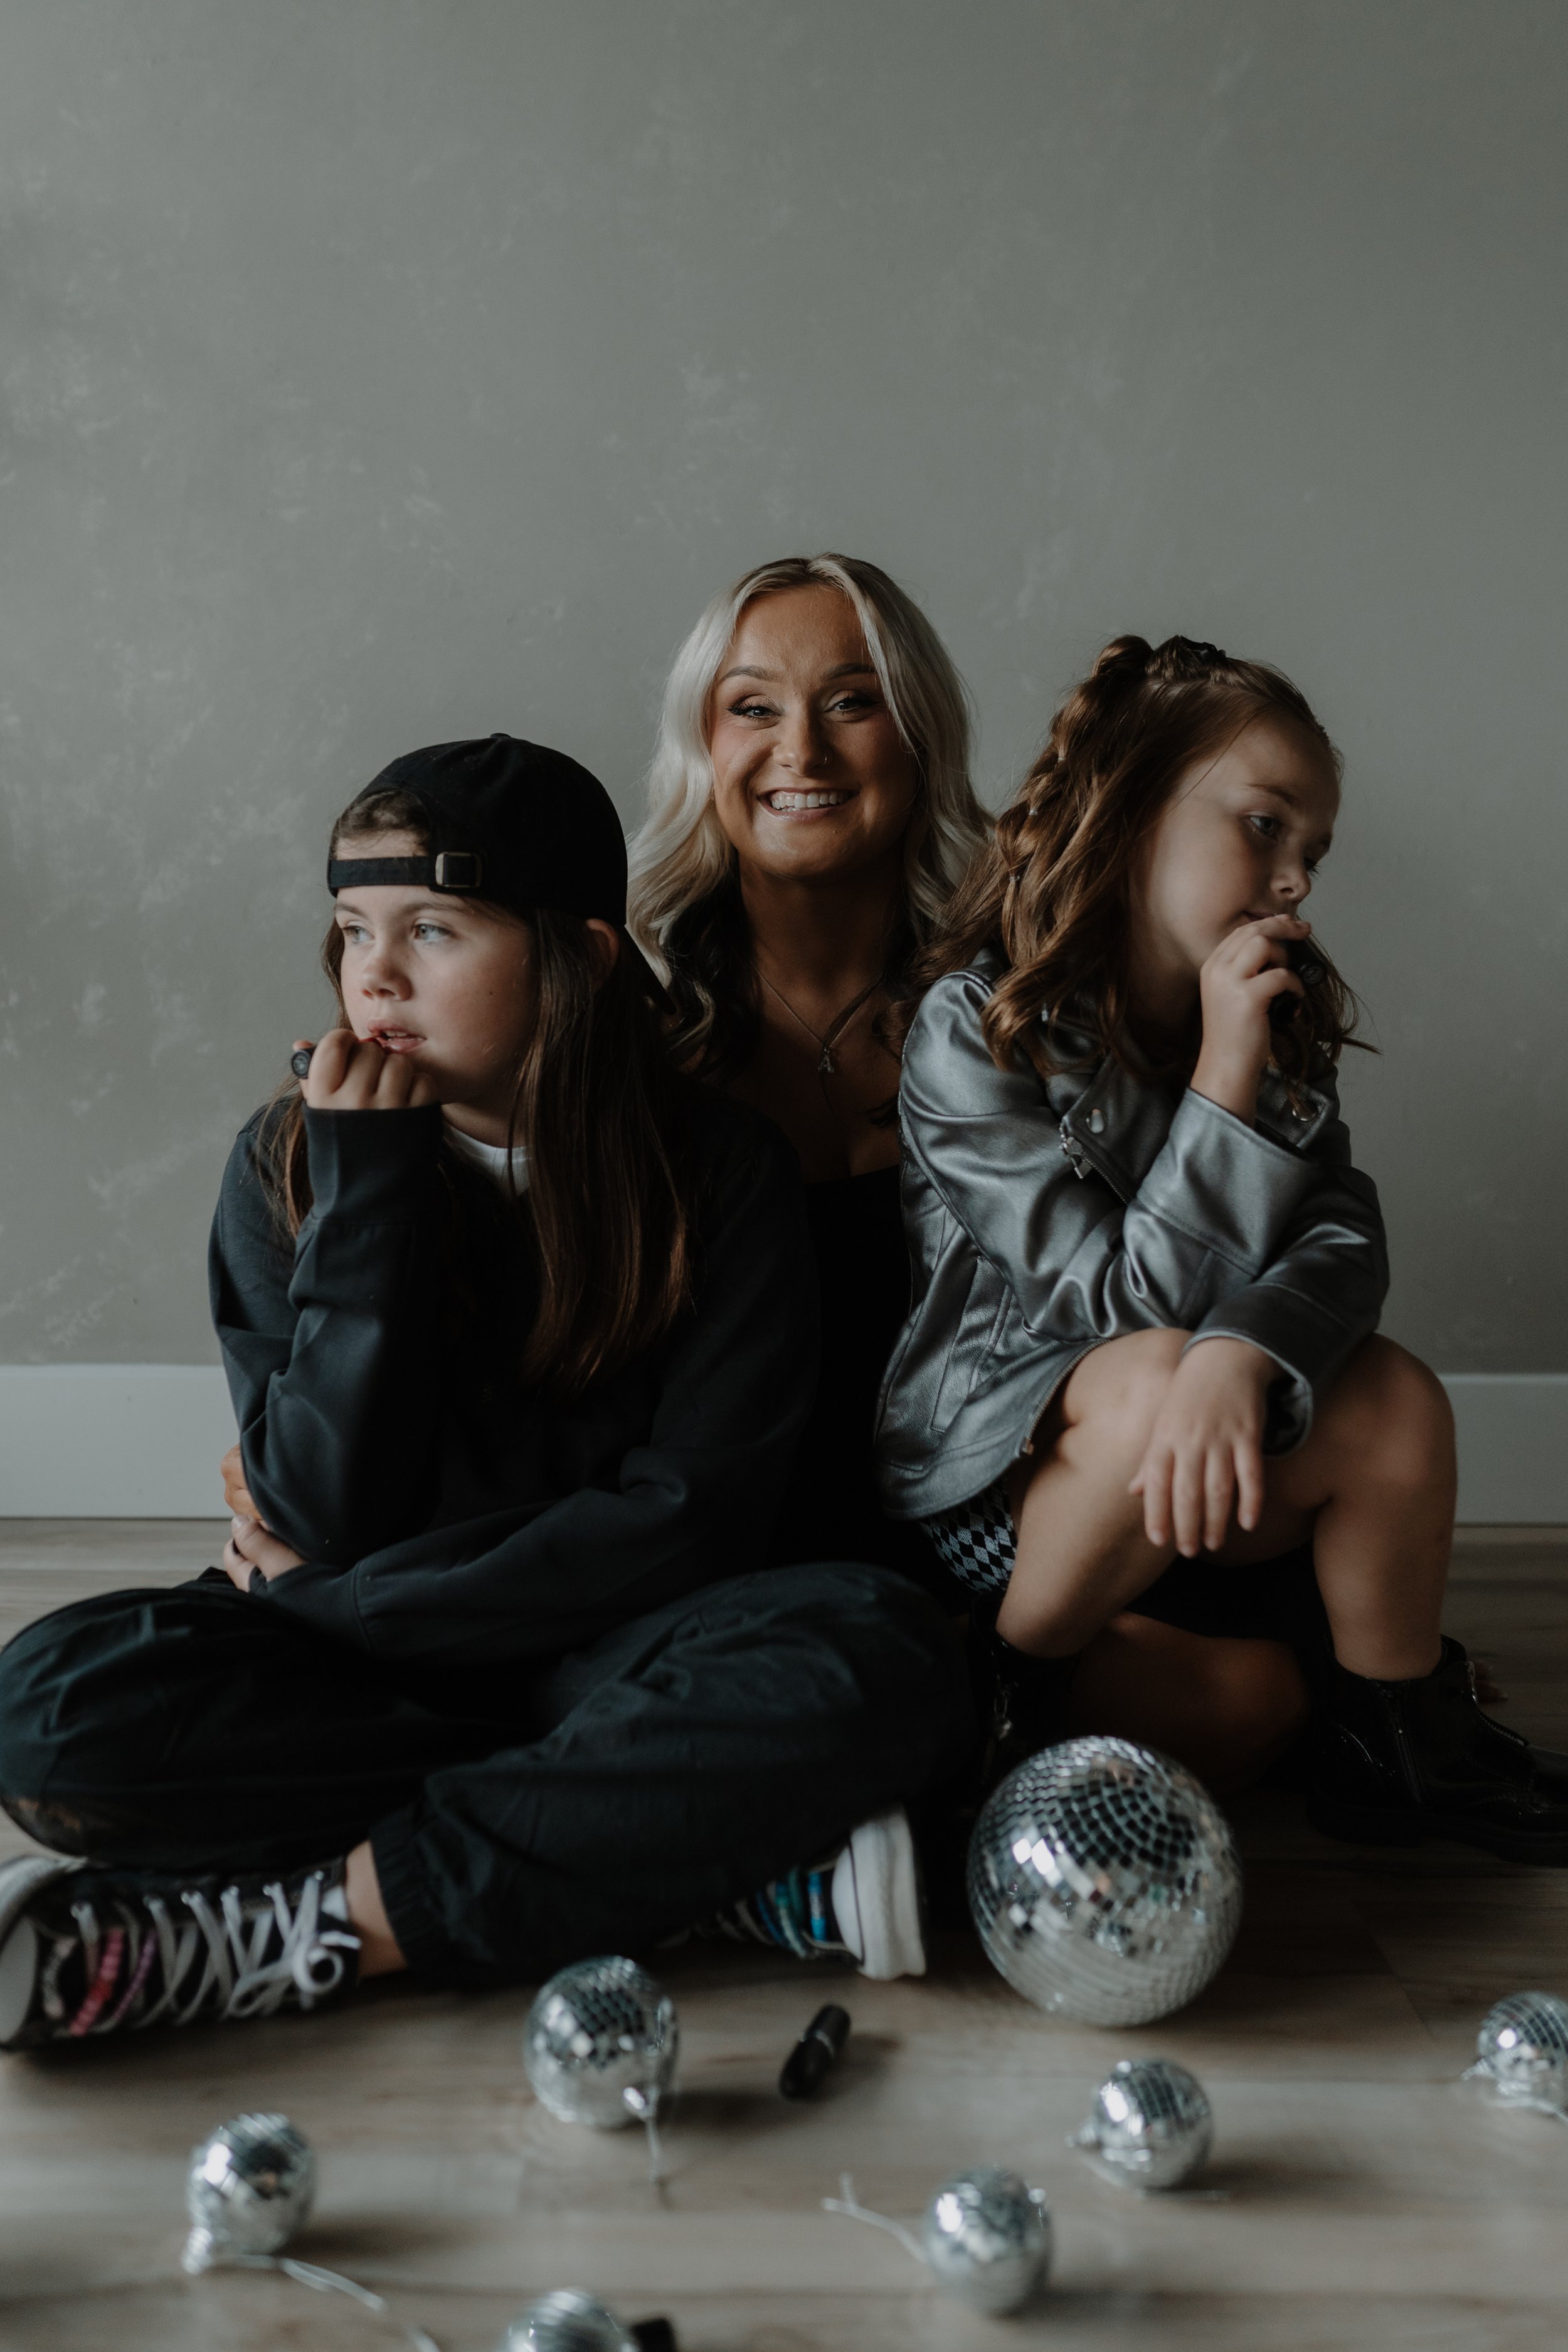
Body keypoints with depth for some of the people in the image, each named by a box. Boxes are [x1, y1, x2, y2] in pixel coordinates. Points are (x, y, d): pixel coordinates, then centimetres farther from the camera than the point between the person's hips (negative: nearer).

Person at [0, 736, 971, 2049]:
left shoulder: (719, 1170, -7)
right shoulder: (291, 1165, -2)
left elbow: (688, 1514, -12)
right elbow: (330, 1510, -10)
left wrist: (346, 1601, -11)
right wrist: (370, 1193, -17)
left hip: (606, 1645, -1)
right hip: (343, 1654, 2)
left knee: (882, 1659, -31)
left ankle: (260, 1934, -26)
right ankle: (743, 1850, -24)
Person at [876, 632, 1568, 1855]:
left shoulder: (1276, 1023, 3)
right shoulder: (973, 1033, -16)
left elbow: (1344, 1240, -13)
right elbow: (1126, 1303, -20)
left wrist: (1244, 1355, -35)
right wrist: (1225, 1079, -25)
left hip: (1182, 1475, 6)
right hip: (980, 1469, -5)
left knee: (1396, 1398, -18)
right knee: (1150, 1379, -34)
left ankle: (1399, 1743, 3)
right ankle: (1010, 1706, -11)